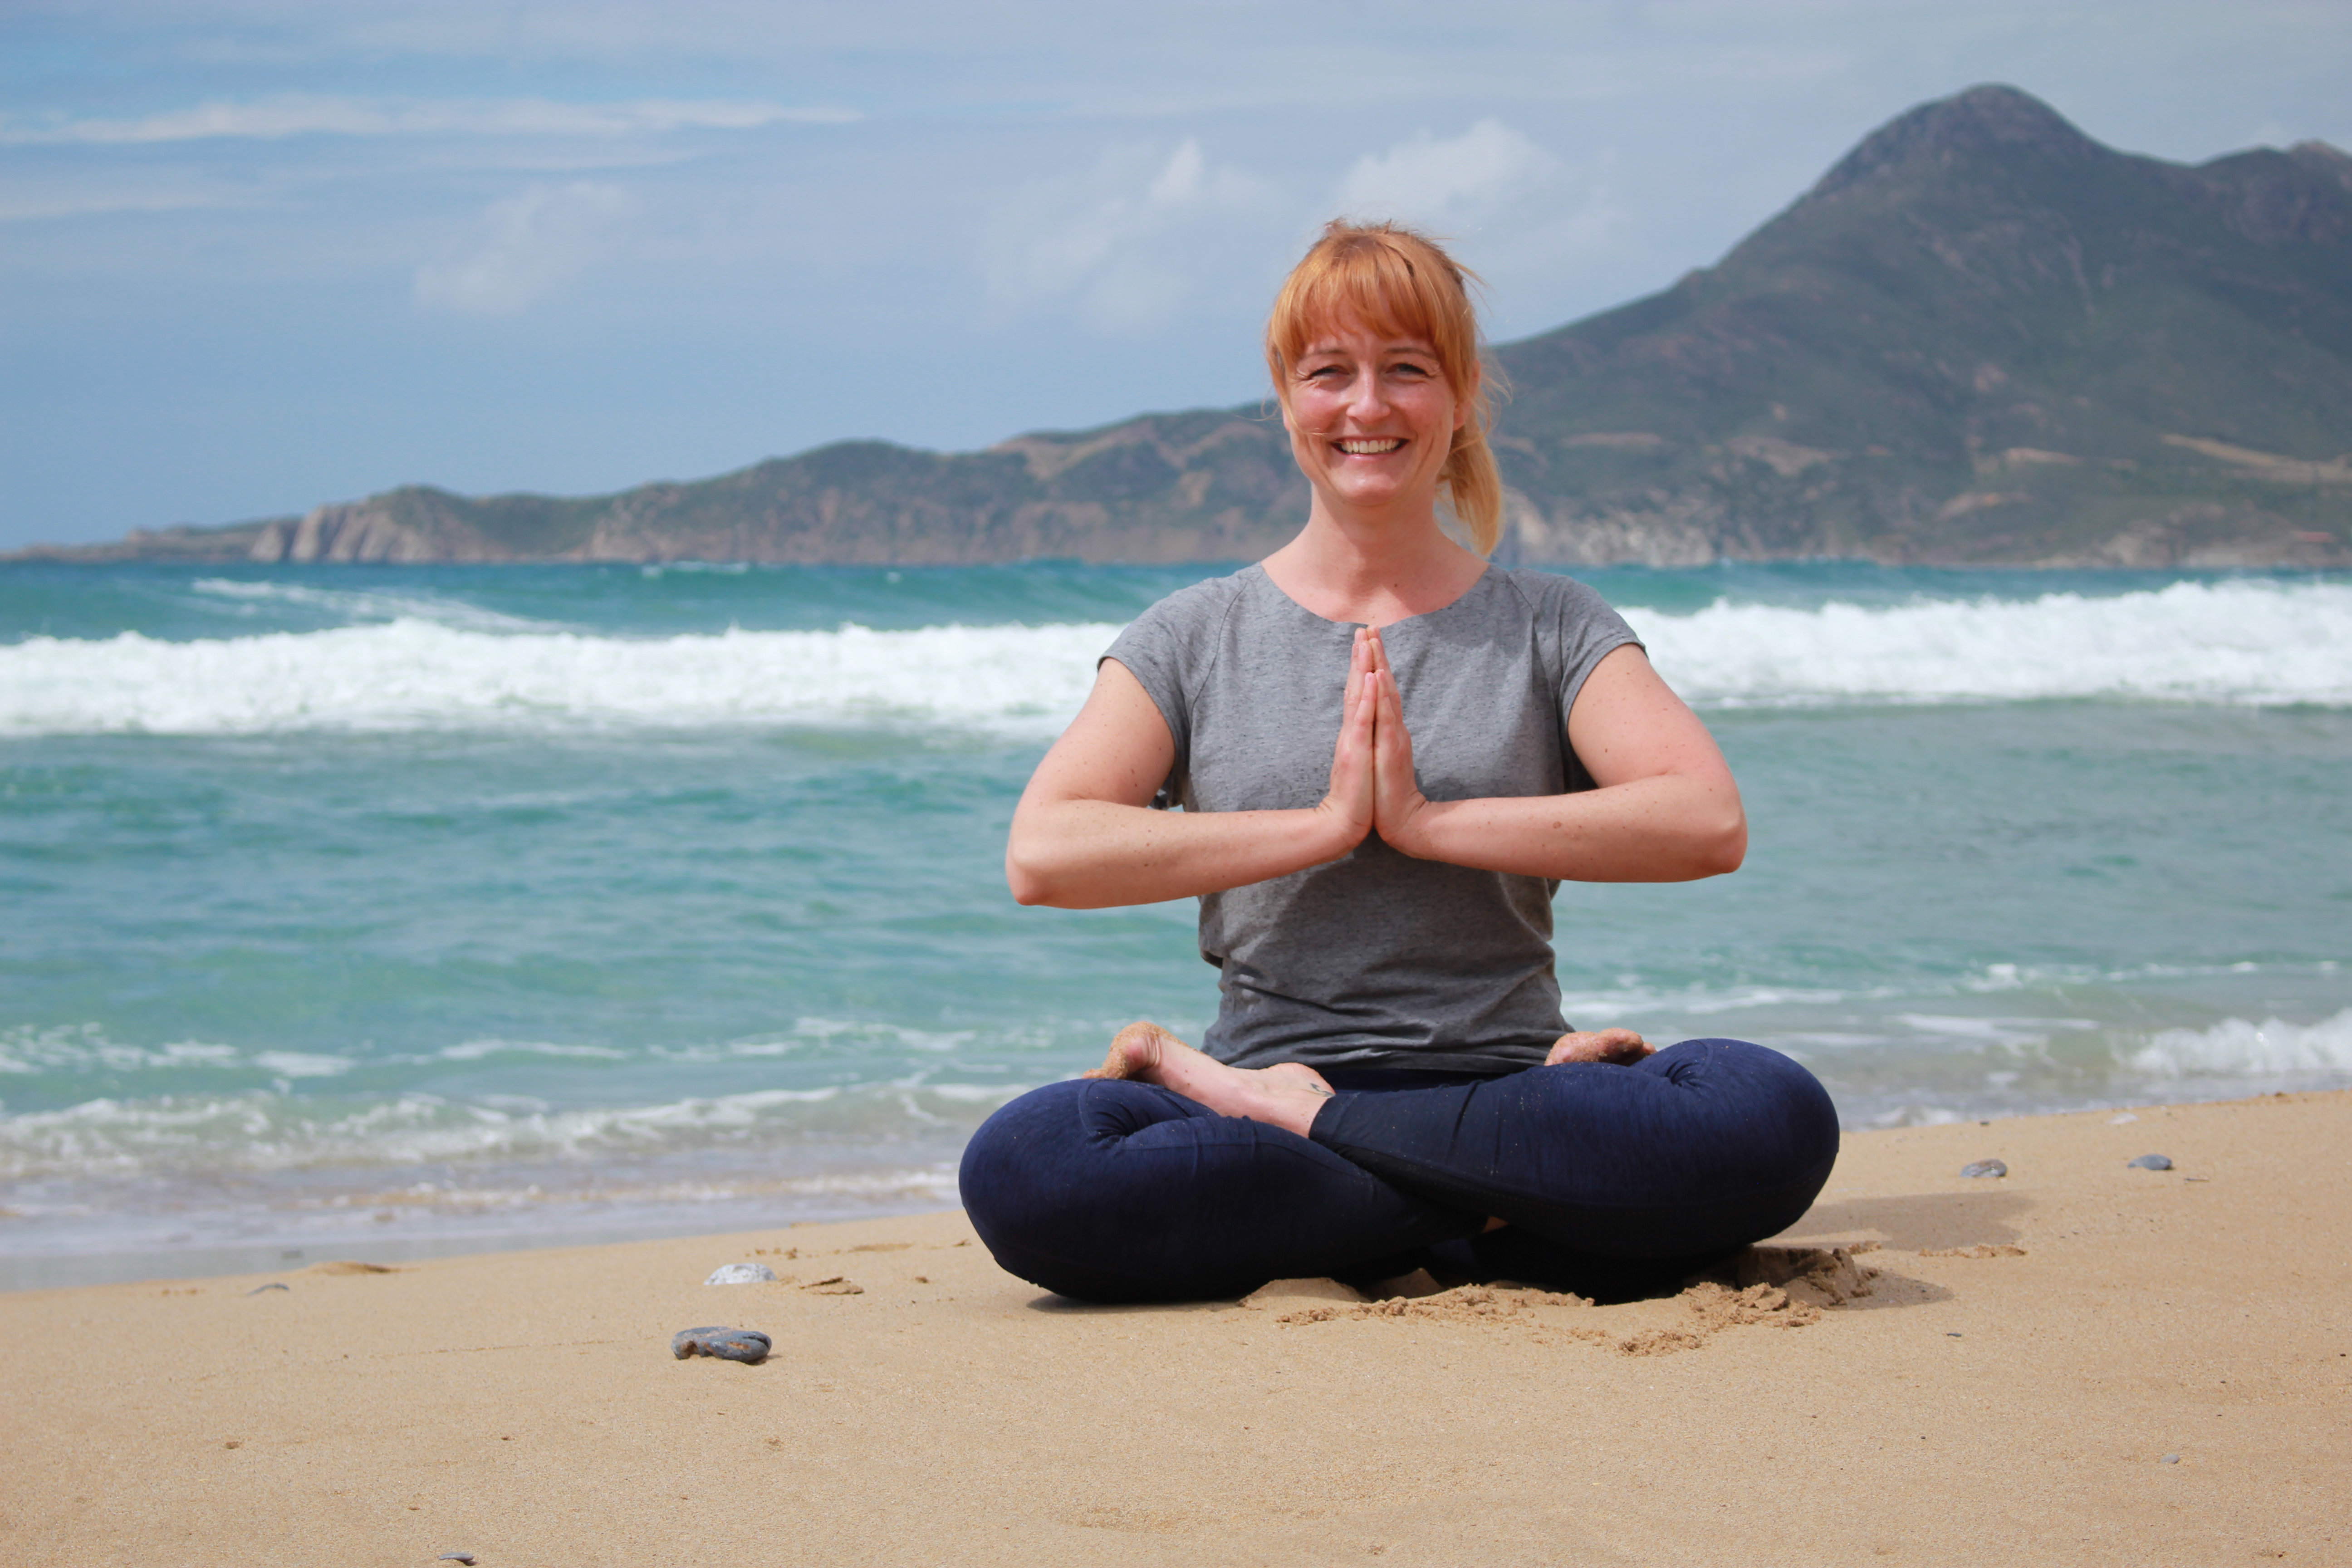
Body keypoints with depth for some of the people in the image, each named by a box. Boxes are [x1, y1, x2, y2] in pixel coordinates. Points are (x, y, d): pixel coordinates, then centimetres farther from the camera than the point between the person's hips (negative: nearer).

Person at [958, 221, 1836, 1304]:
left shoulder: (1552, 630, 11)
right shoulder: (1194, 639, 11)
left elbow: (1709, 823, -7)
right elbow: (1041, 853, -6)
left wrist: (1427, 820, -11)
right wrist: (1326, 823, -10)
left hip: (1507, 1077, 0)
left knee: (1776, 1116, -33)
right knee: (1018, 1167, -31)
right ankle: (1491, 1213, -22)